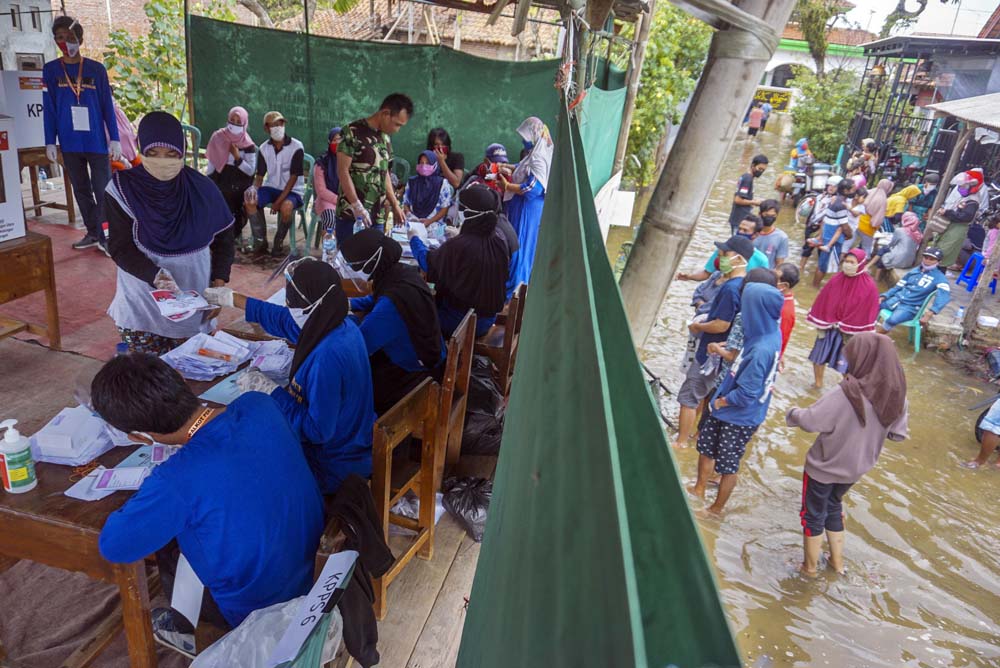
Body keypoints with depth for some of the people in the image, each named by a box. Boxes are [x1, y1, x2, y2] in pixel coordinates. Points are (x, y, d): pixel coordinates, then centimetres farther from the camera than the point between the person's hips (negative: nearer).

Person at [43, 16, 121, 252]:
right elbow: (48, 109, 6)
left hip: (97, 142, -2)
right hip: (70, 144, 2)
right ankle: (93, 233, 18)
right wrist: (50, 142, 2)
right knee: (81, 191, 9)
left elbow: (108, 106, 2)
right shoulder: (50, 70, 5)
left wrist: (114, 139, -3)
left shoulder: (97, 69, 2)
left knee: (103, 191, -3)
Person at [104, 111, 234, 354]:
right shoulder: (123, 190, -7)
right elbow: (120, 248, -10)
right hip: (142, 305, -1)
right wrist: (156, 276, -27)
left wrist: (218, 284, -6)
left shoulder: (202, 189, -3)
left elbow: (224, 240, 6)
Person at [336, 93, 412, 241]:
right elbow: (342, 171, -14)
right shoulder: (353, 132, -10)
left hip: (377, 215, 7)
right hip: (352, 214, -7)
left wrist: (395, 205, 15)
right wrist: (357, 207, -19)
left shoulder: (385, 138, 13)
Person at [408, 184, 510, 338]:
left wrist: (413, 237, 9)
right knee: (433, 296, 24)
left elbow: (427, 262, -9)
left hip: (461, 322, -6)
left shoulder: (457, 246, -29)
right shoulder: (499, 237, -12)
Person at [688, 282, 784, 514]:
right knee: (706, 445, 23)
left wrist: (721, 401, -13)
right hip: (728, 410, 8)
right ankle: (699, 489, 42)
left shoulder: (761, 350, -35)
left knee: (728, 465, 13)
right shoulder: (771, 333, -8)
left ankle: (716, 509, 34)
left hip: (740, 417, -8)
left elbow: (746, 394, -29)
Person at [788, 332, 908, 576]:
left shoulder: (846, 394, -32)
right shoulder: (897, 395, -12)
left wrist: (792, 414, -7)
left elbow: (809, 421, -27)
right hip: (856, 467, 6)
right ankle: (837, 560, 42)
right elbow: (899, 434, 0)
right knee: (833, 506, 30)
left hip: (824, 467, -6)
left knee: (813, 514, 17)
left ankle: (810, 566, 33)